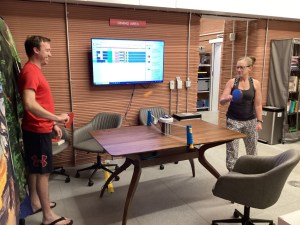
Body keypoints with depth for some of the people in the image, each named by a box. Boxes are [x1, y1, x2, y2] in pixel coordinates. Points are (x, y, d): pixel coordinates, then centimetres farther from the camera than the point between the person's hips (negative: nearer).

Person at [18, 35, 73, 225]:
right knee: (43, 171, -2)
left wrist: (52, 124, 18)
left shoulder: (35, 70, 13)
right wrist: (57, 118, -28)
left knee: (35, 169, 19)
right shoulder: (30, 71, -18)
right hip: (37, 131, -10)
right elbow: (29, 104, -30)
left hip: (40, 128, 10)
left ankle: (35, 203, 34)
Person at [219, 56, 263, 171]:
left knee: (252, 148, 15)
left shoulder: (256, 83, -2)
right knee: (231, 148, 0)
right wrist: (227, 98, -30)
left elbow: (258, 105, 0)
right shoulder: (232, 82, -5)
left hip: (250, 120, 2)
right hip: (233, 120, -1)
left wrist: (259, 121, -4)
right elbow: (221, 101, -8)